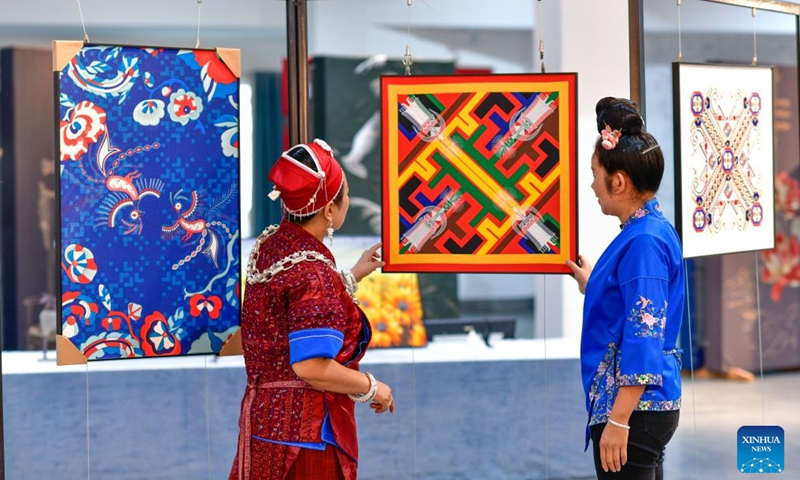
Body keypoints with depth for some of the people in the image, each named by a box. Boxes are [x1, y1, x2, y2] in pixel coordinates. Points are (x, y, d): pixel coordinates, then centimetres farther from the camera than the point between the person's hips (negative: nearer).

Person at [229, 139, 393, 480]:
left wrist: (355, 274, 25)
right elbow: (311, 367, -27)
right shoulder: (313, 272, -23)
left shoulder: (271, 244, 4)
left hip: (265, 413, 9)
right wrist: (372, 388, -13)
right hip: (304, 430, -9)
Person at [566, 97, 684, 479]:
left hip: (635, 407, -10)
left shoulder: (643, 242, -18)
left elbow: (644, 339, -22)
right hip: (645, 405, 10)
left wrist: (618, 420, -23)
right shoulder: (651, 230, 11)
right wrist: (590, 283, 34)